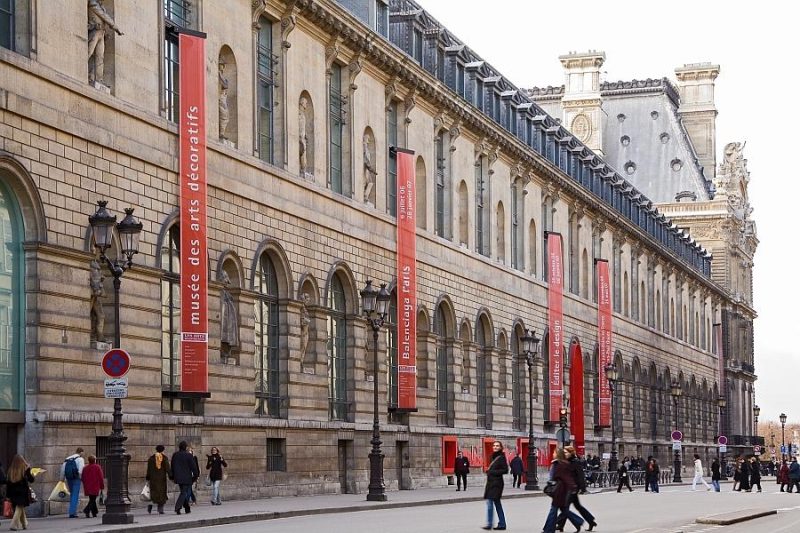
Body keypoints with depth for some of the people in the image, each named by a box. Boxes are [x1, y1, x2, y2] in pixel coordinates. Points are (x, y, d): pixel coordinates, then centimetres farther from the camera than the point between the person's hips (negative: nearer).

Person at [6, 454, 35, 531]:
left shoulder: (11, 470, 0)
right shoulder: (25, 469, -9)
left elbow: (7, 482, 0)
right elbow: (31, 480, -5)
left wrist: (8, 494, 4)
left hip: (13, 492, 4)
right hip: (22, 492, -4)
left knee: (21, 508, 18)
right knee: (19, 508, -1)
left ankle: (24, 524, 28)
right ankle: (14, 525, -14)